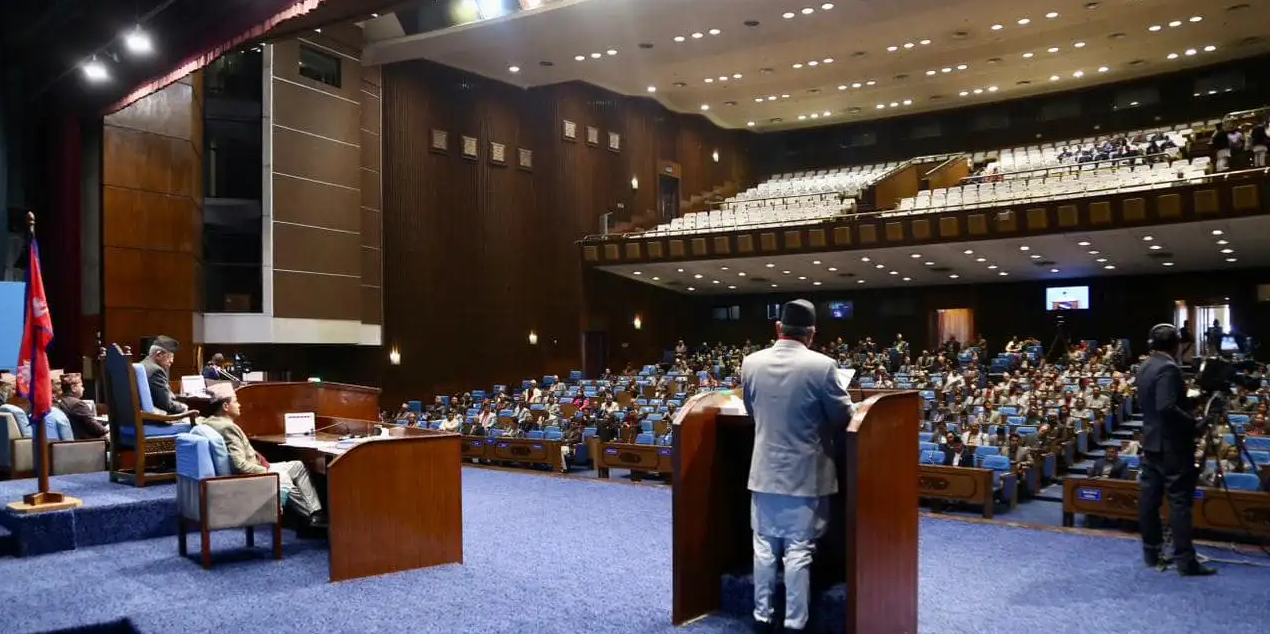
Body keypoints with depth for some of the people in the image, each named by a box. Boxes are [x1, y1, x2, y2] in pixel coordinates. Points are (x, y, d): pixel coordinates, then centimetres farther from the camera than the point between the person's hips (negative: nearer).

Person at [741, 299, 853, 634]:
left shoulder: (751, 362, -3)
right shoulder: (822, 365, -16)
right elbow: (843, 416, -5)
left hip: (764, 471, 3)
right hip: (805, 474, -3)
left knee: (764, 546, 13)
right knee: (798, 550, 4)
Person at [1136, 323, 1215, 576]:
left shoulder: (1143, 369, 10)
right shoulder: (1168, 368, -17)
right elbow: (1167, 407, -27)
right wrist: (1193, 422, -15)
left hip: (1151, 441, 9)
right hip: (1172, 444, -9)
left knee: (1149, 497, 10)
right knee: (1179, 501, -5)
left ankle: (1151, 552, 17)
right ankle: (1185, 560, -3)